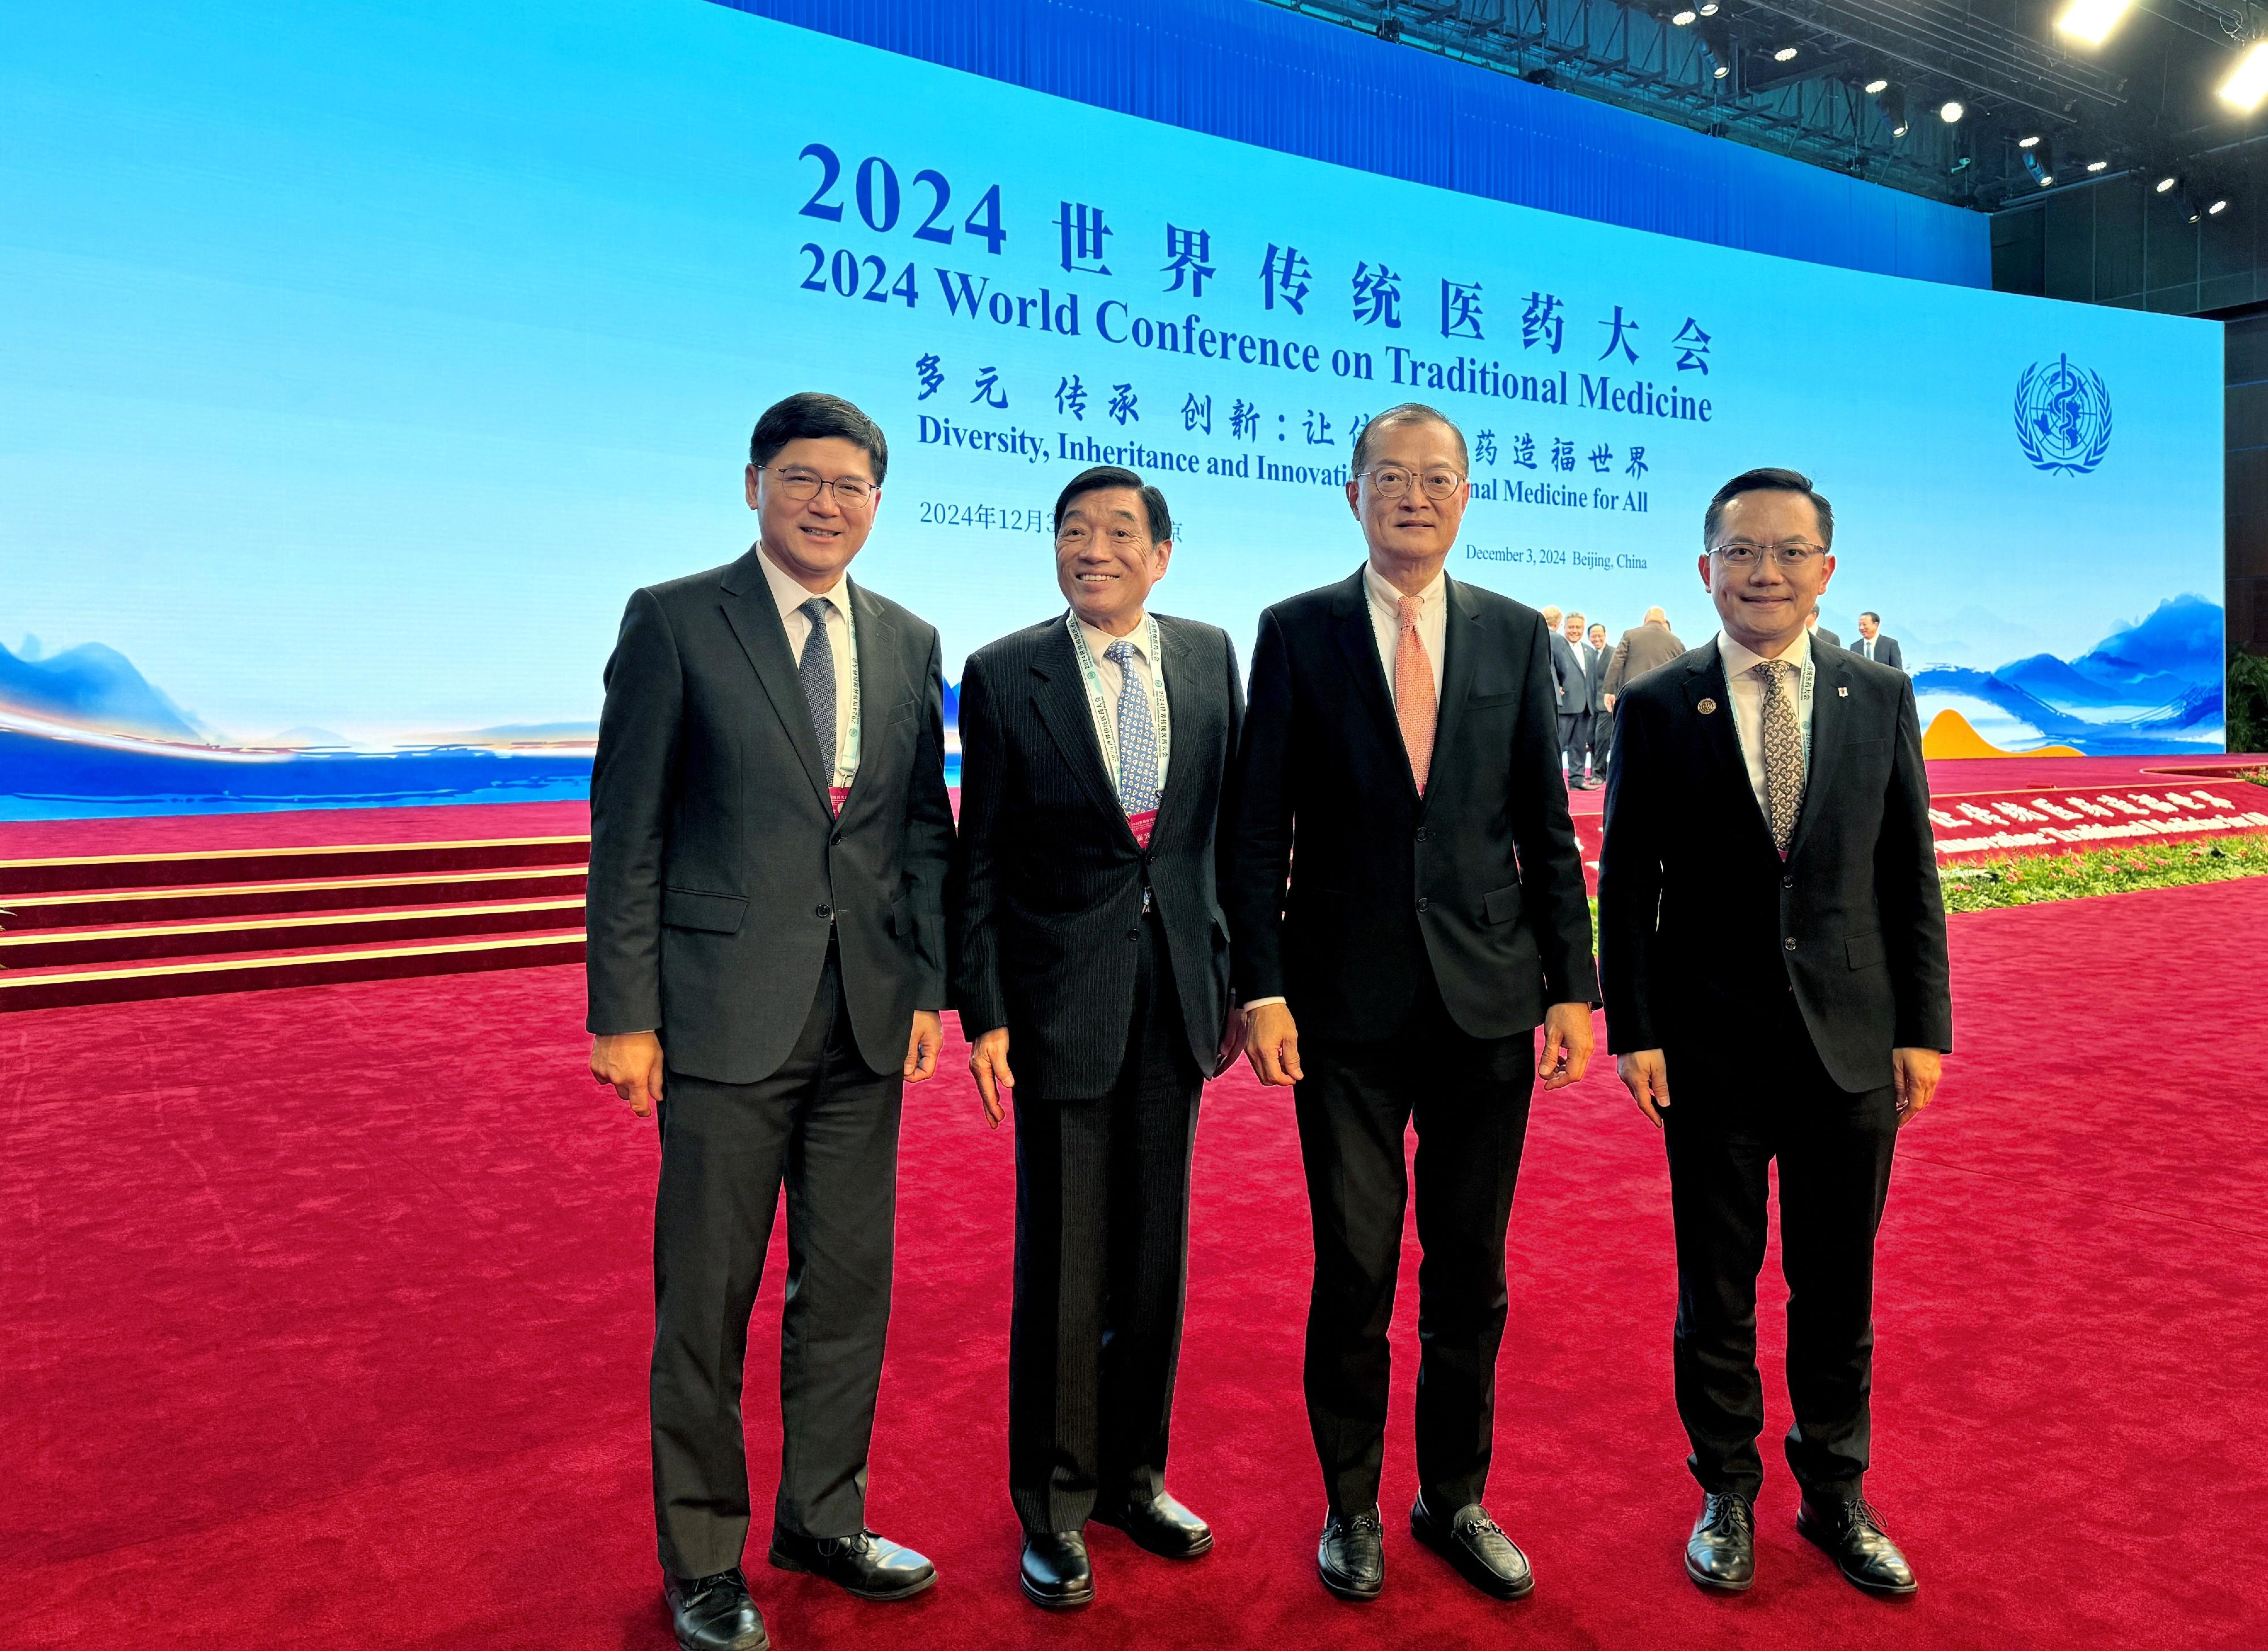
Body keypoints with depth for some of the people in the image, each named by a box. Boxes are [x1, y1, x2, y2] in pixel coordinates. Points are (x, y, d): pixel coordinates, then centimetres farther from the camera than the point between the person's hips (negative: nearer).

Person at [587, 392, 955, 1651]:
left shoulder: (908, 642, 10)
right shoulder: (674, 621, -3)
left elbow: (927, 830, 12)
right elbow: (628, 830, -5)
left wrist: (932, 984, 5)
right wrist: (624, 1015, -8)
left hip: (867, 1021, 5)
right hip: (728, 1015, -4)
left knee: (848, 1284, 14)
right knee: (706, 1298, 7)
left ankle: (822, 1520, 34)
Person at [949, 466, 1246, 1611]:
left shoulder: (1210, 657, 4)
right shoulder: (1003, 676, -5)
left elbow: (1233, 827, 8)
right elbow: (978, 862, -3)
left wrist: (1235, 979, 6)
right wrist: (982, 1014, -8)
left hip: (1177, 997, 3)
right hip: (1062, 1000, -3)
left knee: (1156, 1255, 14)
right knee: (1062, 1264, 5)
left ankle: (1134, 1477, 33)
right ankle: (1052, 1509, 24)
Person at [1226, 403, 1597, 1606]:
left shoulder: (1517, 636, 7)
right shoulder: (1297, 632, 1)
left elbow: (1546, 828, 8)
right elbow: (1259, 830, -1)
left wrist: (1573, 986, 3)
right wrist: (1261, 988, -8)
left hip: (1488, 1004, 2)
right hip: (1348, 1002, -2)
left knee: (1471, 1270, 12)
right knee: (1354, 1272, 6)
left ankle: (1458, 1499, 32)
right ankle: (1350, 1506, 27)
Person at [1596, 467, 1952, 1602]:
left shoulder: (1881, 699, 4)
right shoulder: (1658, 708, -2)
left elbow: (1909, 874, 5)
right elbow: (1627, 883, -2)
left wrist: (1923, 1029, 1)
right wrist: (1632, 1030, -7)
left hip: (1853, 1043, 2)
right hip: (1712, 1050, -2)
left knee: (1838, 1286, 14)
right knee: (1717, 1286, 11)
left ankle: (1835, 1494, 33)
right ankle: (1727, 1495, 29)